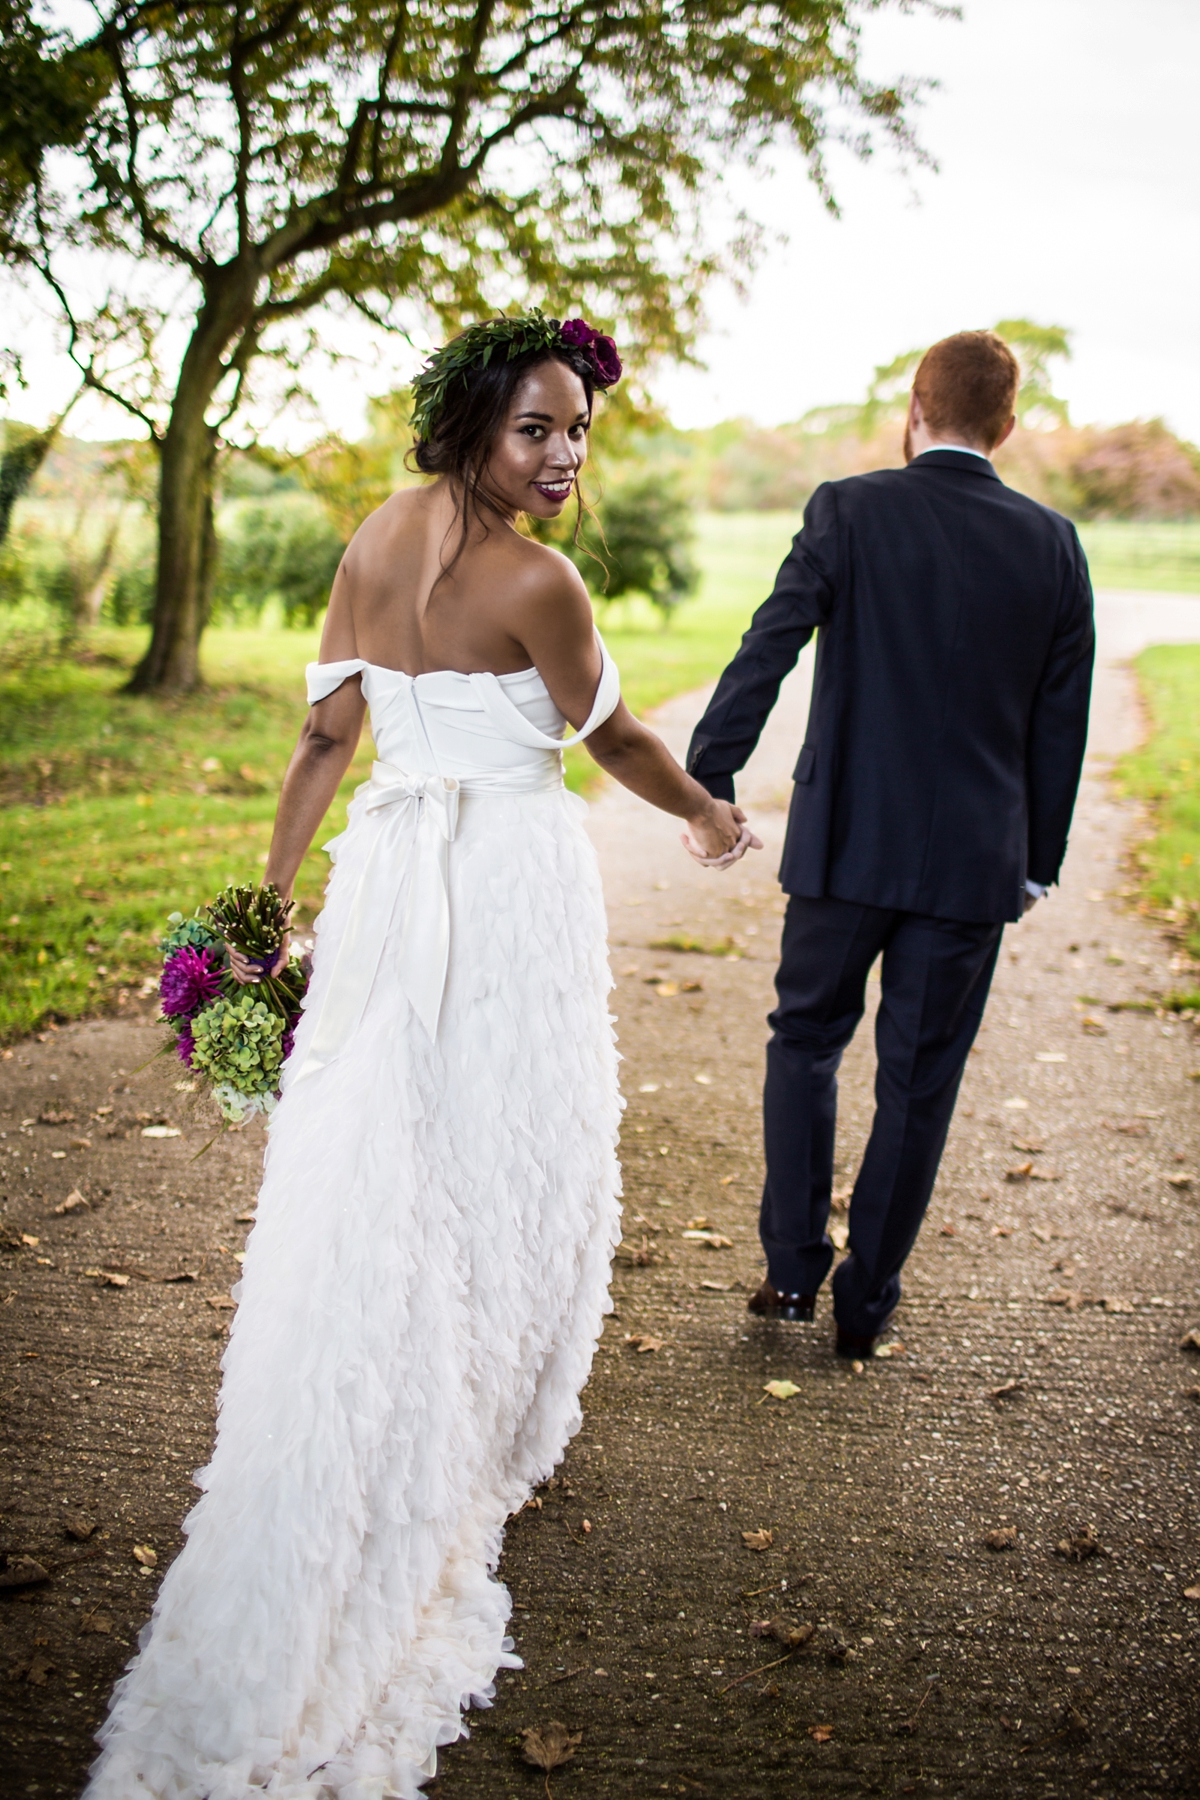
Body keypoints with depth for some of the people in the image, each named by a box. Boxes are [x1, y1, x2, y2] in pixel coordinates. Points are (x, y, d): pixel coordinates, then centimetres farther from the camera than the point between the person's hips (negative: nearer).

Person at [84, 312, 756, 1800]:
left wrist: (270, 890, 8)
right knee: (505, 1162, 11)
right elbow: (613, 738, -3)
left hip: (387, 881, 7)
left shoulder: (376, 537, 4)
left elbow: (326, 730, 4)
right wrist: (709, 816, 15)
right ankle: (471, 1446, 28)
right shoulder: (534, 584, -15)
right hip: (513, 887, -7)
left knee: (366, 1172, 15)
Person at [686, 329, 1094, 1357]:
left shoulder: (852, 510, -5)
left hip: (848, 845, -1)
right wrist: (1039, 863, 14)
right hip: (978, 858, 2)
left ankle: (795, 1267, 18)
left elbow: (768, 649, -13)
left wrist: (709, 779, -9)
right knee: (919, 1079, 10)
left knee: (806, 1038, 18)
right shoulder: (1054, 544, 2)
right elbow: (1062, 725, 6)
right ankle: (868, 1301, 21)